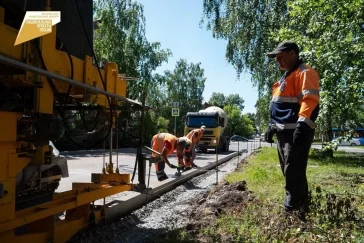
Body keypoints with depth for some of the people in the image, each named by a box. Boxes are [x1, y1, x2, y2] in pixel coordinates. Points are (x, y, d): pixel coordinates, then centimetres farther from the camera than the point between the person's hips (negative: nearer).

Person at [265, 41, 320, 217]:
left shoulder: (305, 73, -7)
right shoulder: (286, 77, 24)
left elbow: (310, 100, -22)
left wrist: (302, 125, -33)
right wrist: (272, 126, 24)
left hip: (296, 132, -10)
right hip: (284, 132, 10)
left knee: (293, 173, -7)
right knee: (289, 173, 14)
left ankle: (292, 210, 1)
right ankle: (300, 208, 26)